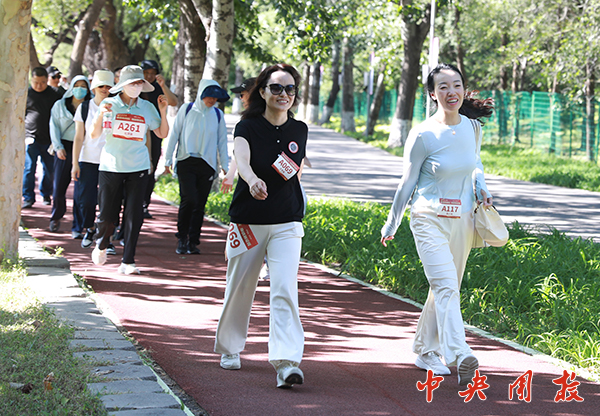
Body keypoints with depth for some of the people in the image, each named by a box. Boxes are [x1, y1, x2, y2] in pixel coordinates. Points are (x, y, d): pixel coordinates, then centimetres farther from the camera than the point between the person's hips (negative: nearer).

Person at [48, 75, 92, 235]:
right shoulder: (59, 105, 12)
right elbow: (54, 127, 7)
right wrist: (58, 147, -5)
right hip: (65, 149, 1)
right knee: (59, 186, -3)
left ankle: (77, 228, 0)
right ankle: (56, 217, 25)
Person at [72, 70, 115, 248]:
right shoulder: (84, 108, 6)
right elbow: (79, 137, 6)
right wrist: (75, 164, 1)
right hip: (88, 160, 1)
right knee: (85, 199, -5)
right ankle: (89, 229, 22)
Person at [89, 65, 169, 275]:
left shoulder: (147, 108, 6)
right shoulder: (109, 104, 1)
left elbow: (162, 133, 12)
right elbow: (94, 135, 1)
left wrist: (163, 111, -1)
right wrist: (100, 115, -15)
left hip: (138, 168, 1)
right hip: (110, 166, -1)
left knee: (134, 215, -6)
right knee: (107, 215, 1)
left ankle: (128, 261, 1)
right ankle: (101, 246, 32)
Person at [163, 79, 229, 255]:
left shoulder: (218, 115, 9)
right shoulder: (187, 109, 2)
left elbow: (222, 141, 15)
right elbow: (174, 134, 6)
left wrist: (225, 165, 11)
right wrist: (168, 160, 5)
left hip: (207, 165, 3)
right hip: (186, 162, -2)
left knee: (200, 204, 1)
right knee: (189, 199, -15)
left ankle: (193, 242, 11)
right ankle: (182, 237, 1)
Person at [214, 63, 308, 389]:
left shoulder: (299, 131, 6)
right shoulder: (248, 127, -6)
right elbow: (241, 159, -28)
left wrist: (296, 169, 0)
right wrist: (253, 180, -48)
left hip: (287, 224, 1)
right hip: (247, 222, -1)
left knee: (284, 290, -13)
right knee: (239, 289, 11)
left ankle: (286, 362, -20)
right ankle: (229, 348, 35)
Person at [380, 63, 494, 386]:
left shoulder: (471, 127, 3)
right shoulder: (423, 135, -11)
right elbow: (408, 182, -2)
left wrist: (481, 188, 3)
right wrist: (391, 225, 5)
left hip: (462, 221, 5)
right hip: (430, 220, -5)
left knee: (445, 288, 13)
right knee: (446, 287, -19)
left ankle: (425, 352, 29)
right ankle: (460, 357, -31)